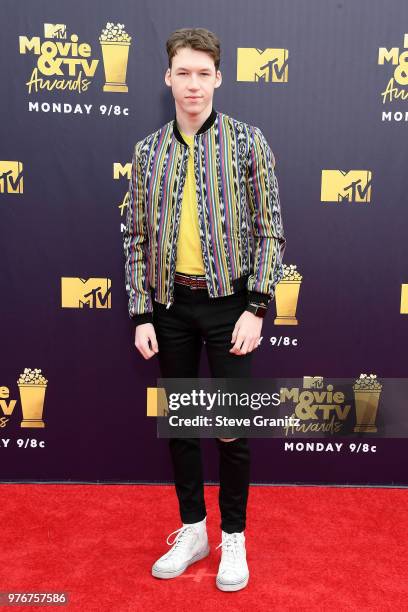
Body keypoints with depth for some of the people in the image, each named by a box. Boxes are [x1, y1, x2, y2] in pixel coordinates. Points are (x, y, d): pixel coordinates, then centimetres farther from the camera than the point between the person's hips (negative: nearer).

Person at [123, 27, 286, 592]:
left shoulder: (247, 141, -2)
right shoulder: (148, 151, 6)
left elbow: (269, 230, -4)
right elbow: (136, 237, 6)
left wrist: (255, 309, -11)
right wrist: (142, 315, 1)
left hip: (228, 301, -3)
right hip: (170, 305, 3)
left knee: (230, 429, 4)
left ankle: (234, 537, 26)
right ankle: (192, 531, 31)